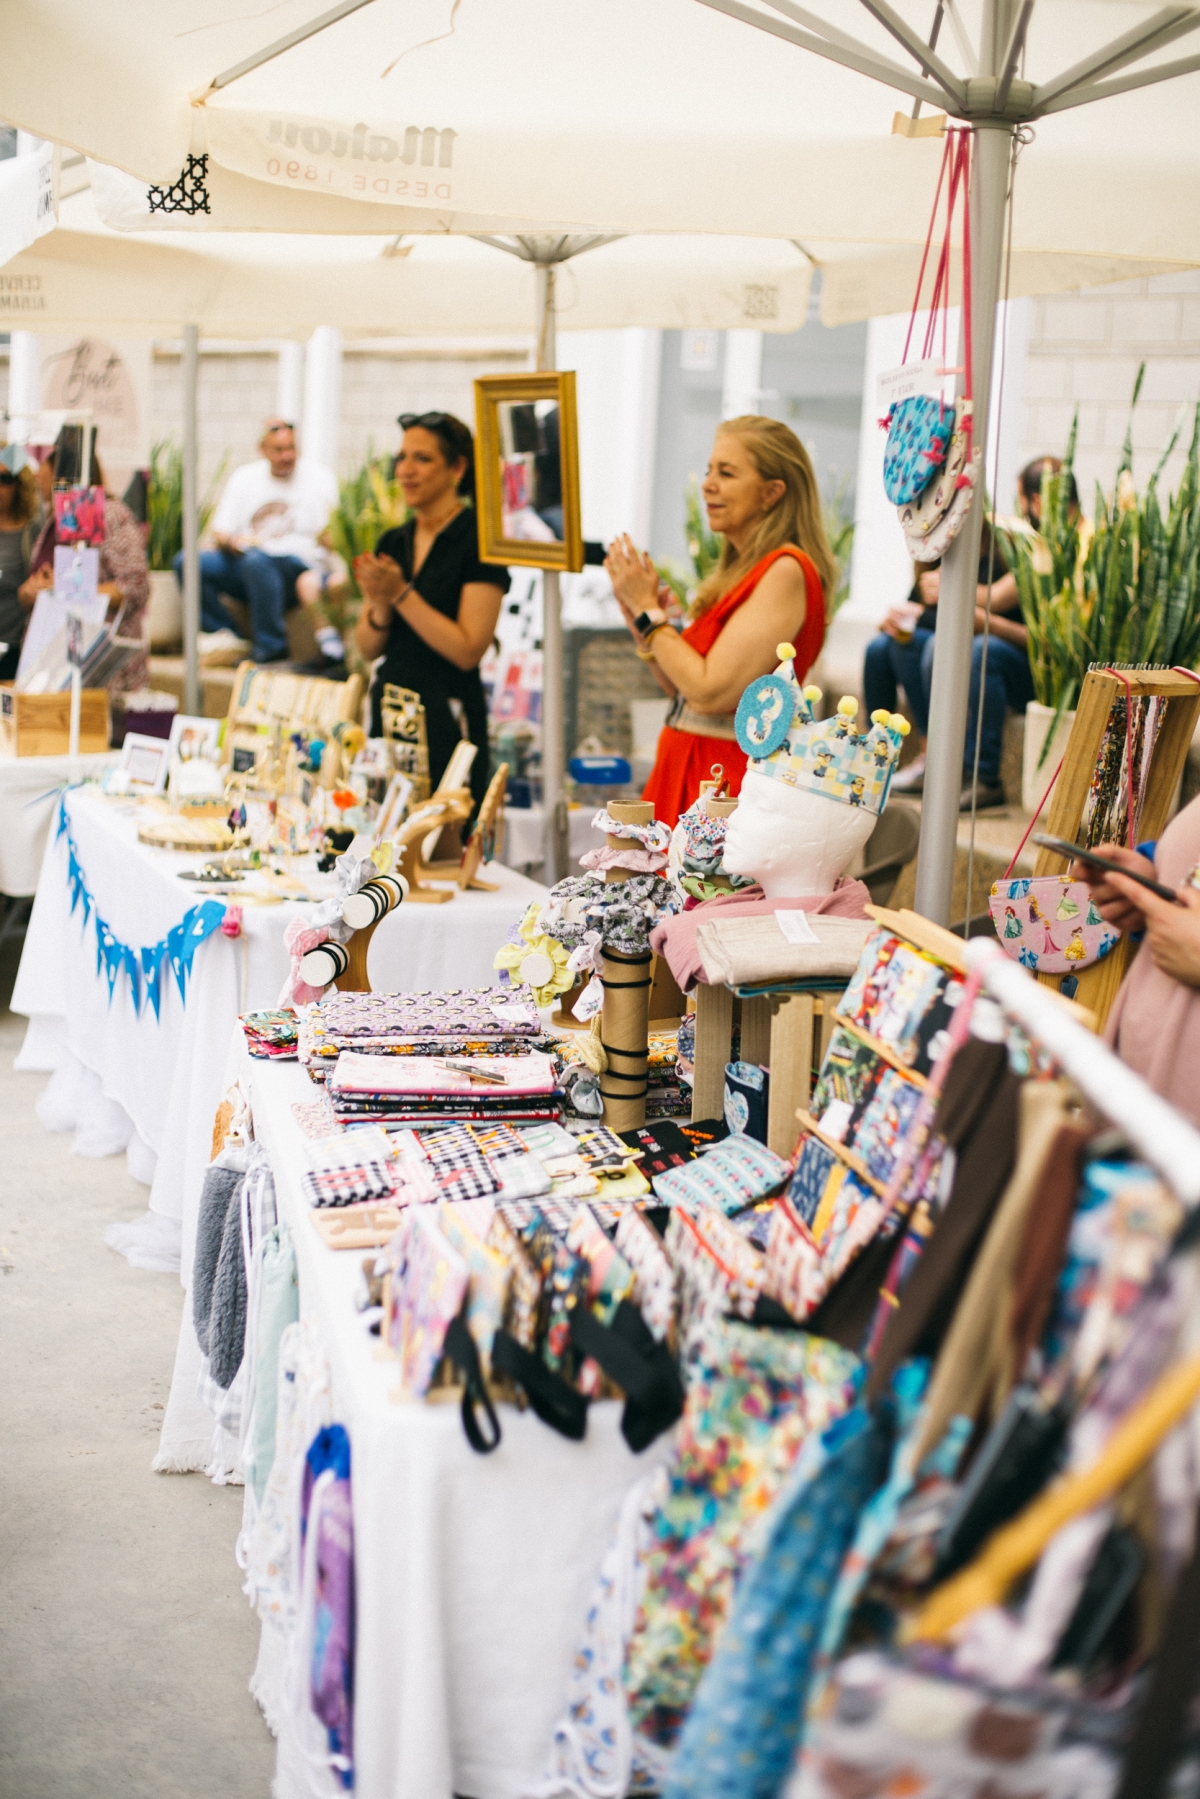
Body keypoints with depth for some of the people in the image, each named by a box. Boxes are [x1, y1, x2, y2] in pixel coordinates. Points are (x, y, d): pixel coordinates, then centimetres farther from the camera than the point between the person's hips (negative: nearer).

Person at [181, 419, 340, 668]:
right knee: (187, 561, -18)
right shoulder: (243, 477, 11)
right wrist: (231, 542, -15)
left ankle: (271, 647, -24)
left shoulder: (319, 477, 2)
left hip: (295, 566, -4)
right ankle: (226, 635, -6)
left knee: (256, 561, -38)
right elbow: (220, 533, 9)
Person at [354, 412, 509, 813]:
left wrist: (401, 595, -16)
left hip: (447, 721, -6)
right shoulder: (392, 543, 12)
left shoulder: (480, 540, -8)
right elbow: (368, 648, 13)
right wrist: (380, 608, -8)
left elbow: (468, 650, -15)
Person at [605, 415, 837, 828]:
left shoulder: (785, 571, -14)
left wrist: (649, 611, -10)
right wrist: (638, 614, 6)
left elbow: (711, 692, -21)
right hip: (687, 772, 9)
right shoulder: (742, 568, 14)